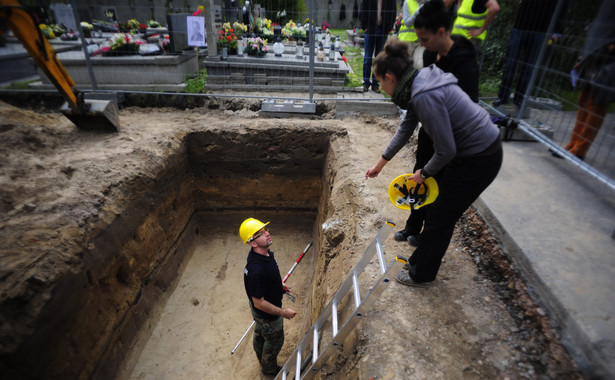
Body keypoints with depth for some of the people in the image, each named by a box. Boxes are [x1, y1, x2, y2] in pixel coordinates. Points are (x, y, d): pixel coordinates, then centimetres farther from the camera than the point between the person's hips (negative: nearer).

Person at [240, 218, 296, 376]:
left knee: (259, 334, 33)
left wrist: (279, 283, 10)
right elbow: (259, 303, -32)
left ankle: (262, 359, 63)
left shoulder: (265, 253, -15)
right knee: (275, 340, 21)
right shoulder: (257, 270, -43)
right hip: (267, 314, -8)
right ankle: (269, 368, 52)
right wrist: (284, 312, -22)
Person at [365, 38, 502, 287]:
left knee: (439, 219, 6)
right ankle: (420, 260, 42)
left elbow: (446, 150, -25)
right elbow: (405, 129, 13)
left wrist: (424, 173, -5)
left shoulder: (425, 97, -29)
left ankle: (421, 275, 28)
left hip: (479, 161, -9)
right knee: (438, 212, 20)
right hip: (467, 153, 9)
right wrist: (381, 163, 20)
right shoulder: (418, 86, 2)